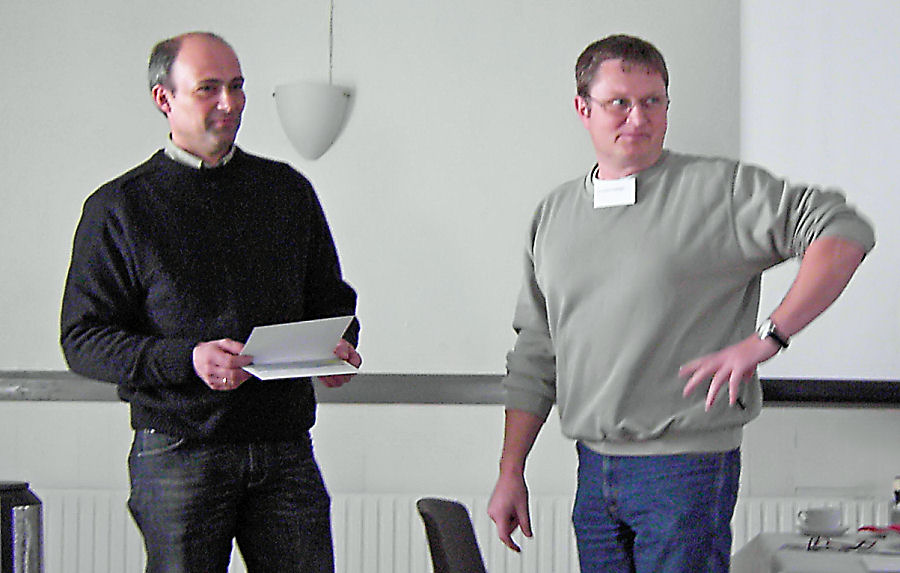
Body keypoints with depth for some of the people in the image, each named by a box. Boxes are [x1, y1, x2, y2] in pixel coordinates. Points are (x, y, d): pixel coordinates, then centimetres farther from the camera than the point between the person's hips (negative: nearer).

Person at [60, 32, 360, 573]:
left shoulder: (288, 189, 15)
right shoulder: (118, 207, 2)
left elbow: (330, 298, 24)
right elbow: (83, 339, -3)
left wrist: (339, 347, 0)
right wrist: (186, 359, -17)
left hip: (285, 451, 3)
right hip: (178, 450, -3)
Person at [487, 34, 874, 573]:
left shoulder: (721, 189, -4)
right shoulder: (553, 214, 12)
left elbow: (844, 231, -12)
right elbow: (535, 357, 17)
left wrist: (766, 337, -20)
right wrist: (511, 473, 13)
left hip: (686, 467, -5)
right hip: (594, 468, 5)